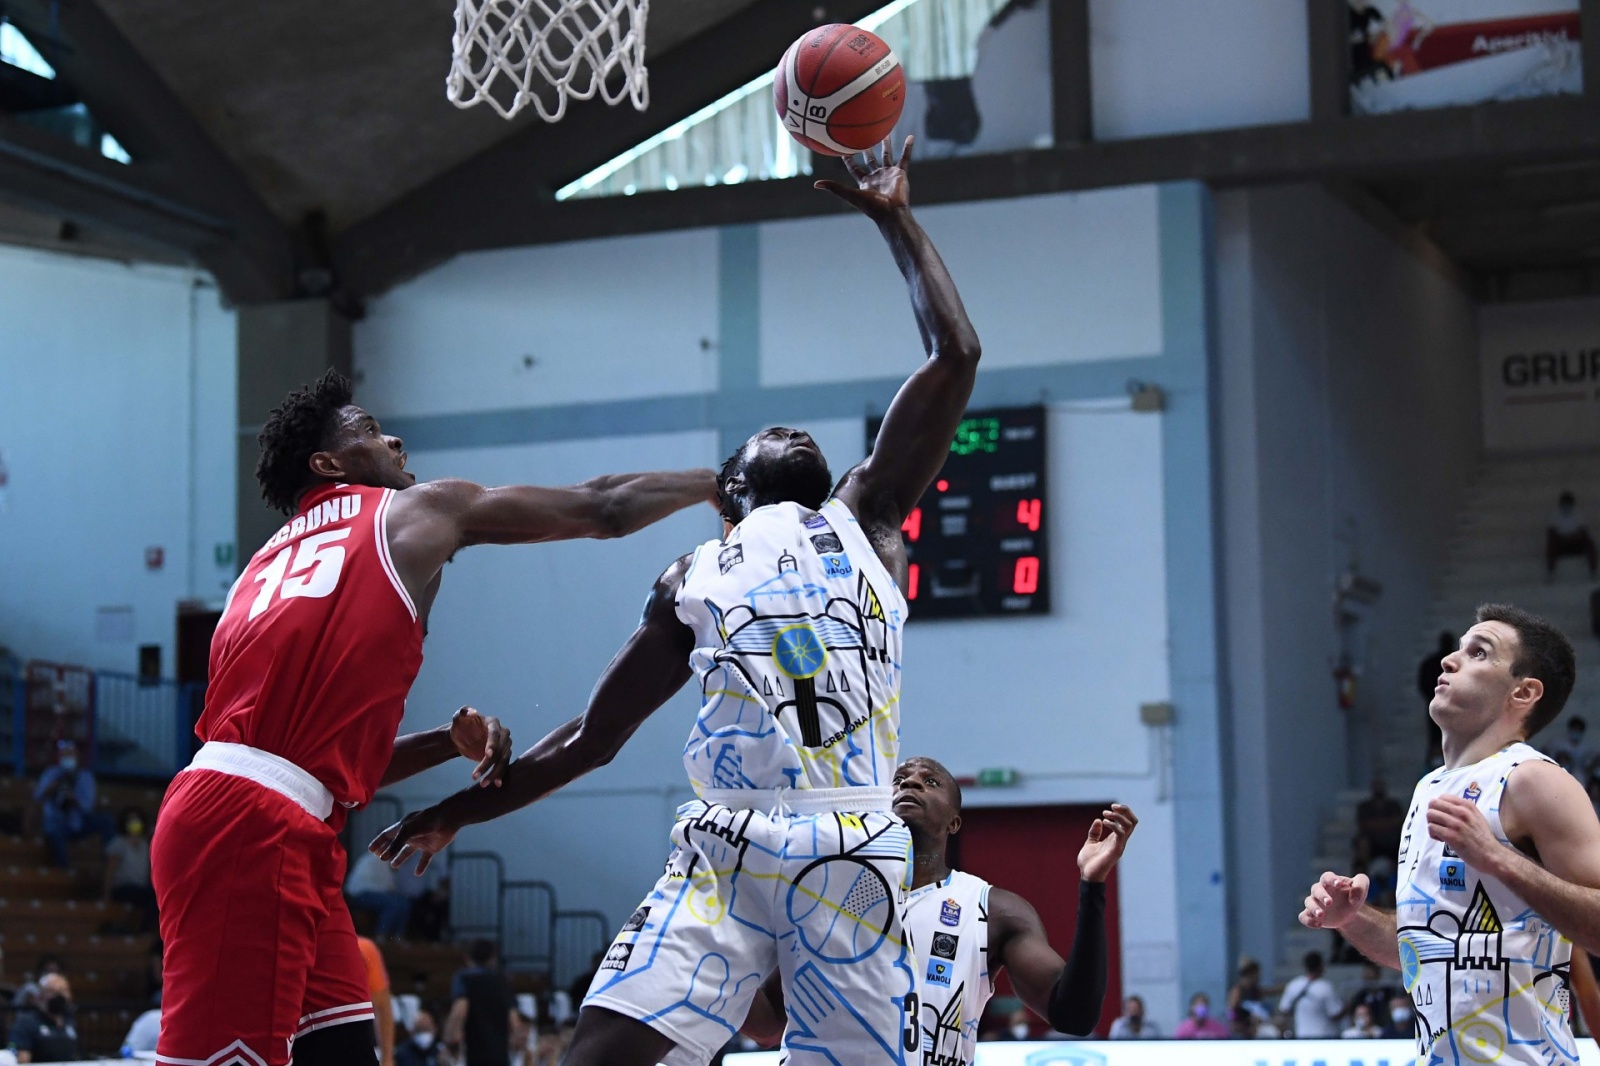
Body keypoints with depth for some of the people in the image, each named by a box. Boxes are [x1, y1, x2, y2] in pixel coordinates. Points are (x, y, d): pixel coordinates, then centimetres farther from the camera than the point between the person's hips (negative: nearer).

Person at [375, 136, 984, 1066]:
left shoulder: (864, 519, 17)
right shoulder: (692, 582, 21)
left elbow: (956, 355, 10)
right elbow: (589, 739, 26)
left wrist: (894, 218, 16)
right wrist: (457, 812, 26)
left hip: (855, 856, -1)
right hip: (724, 851, 1)